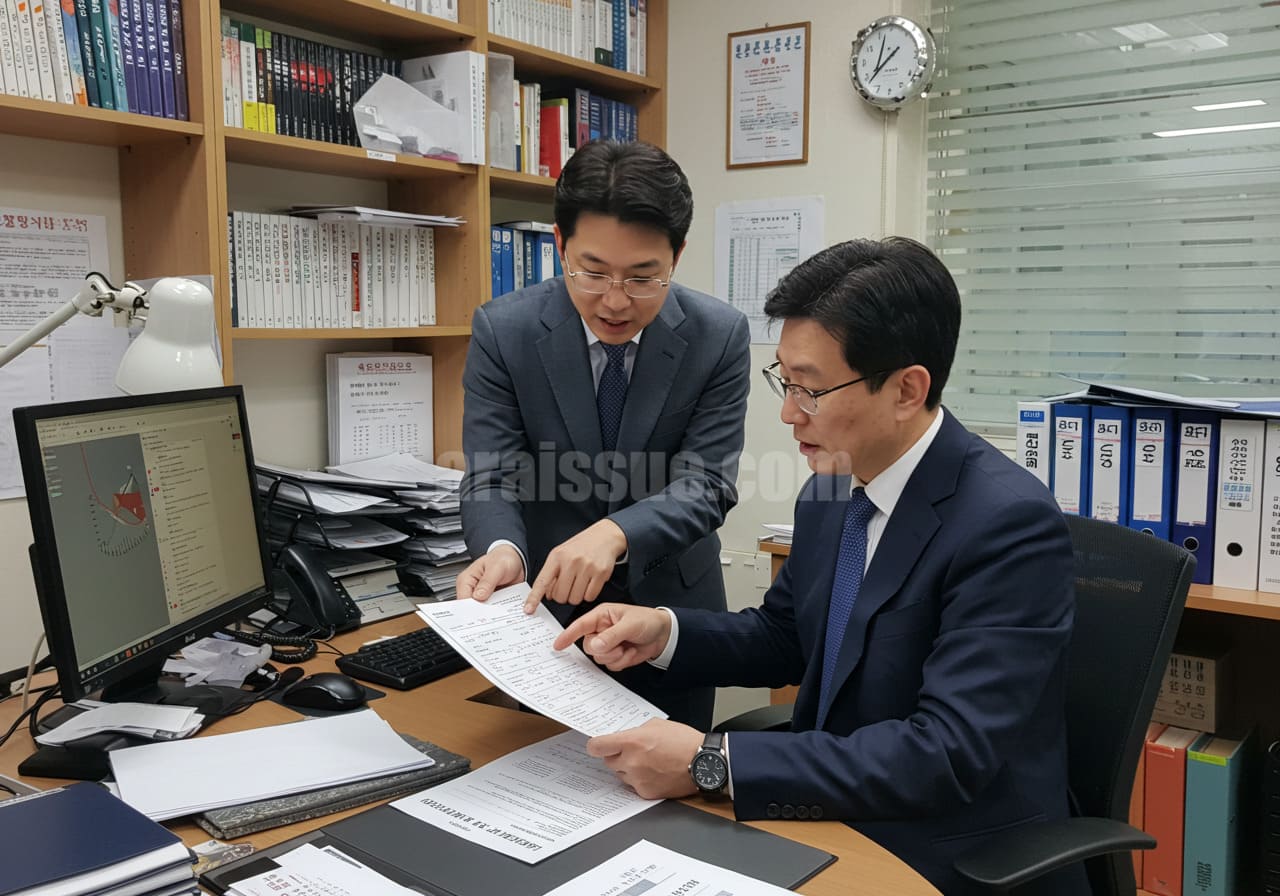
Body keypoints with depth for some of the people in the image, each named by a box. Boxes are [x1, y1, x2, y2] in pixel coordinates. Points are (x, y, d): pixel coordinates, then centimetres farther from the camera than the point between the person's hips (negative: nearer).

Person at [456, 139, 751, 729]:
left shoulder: (720, 336, -14)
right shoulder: (502, 331, -14)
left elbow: (706, 485, -17)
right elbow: (492, 479, -14)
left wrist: (614, 535, -36)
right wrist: (502, 550, -36)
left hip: (668, 608, 1)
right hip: (545, 610, 0)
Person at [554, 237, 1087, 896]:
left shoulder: (1011, 524, -24)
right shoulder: (832, 491, -1)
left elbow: (946, 755, -29)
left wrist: (709, 764, -29)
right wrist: (664, 631, -7)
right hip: (830, 814, 6)